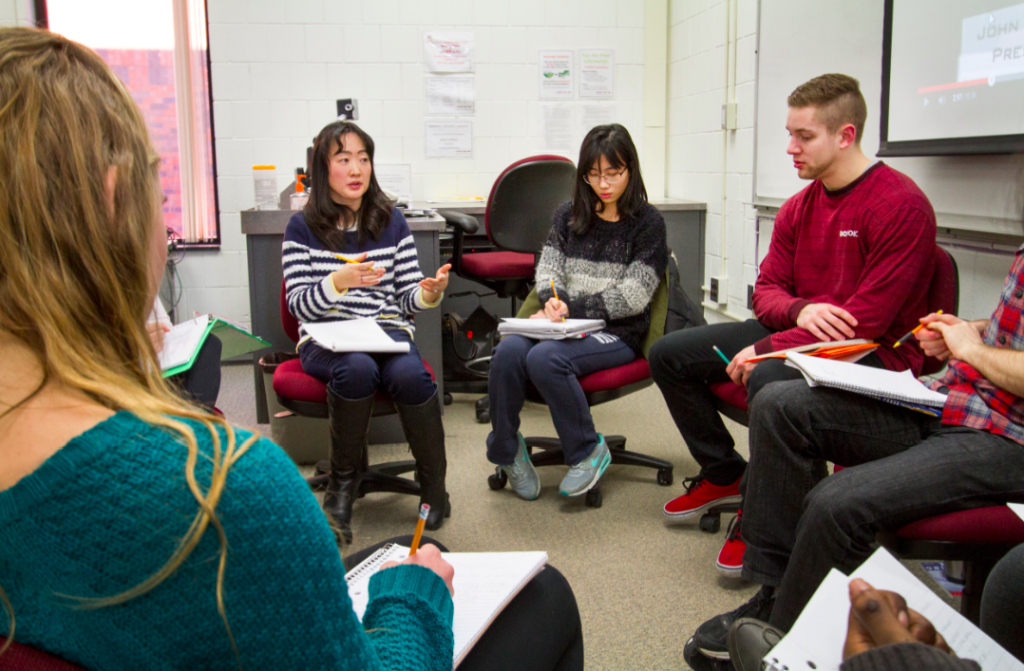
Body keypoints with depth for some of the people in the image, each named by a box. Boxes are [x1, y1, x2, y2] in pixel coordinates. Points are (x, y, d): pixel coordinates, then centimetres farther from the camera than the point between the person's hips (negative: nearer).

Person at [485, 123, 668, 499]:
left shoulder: (647, 222, 1)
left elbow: (633, 295, -7)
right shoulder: (569, 215, 15)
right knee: (509, 350, -28)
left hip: (617, 332, -4)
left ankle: (588, 451, -10)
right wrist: (552, 301, -14)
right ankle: (506, 451, -6)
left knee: (544, 358, -33)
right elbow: (548, 268, 10)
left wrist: (571, 308, -14)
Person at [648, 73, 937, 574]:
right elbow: (766, 289, 7)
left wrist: (765, 349, -25)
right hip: (794, 331, 8)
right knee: (668, 353, 1)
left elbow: (867, 320, -22)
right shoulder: (799, 207, 7)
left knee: (769, 380, -39)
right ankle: (724, 475, 16)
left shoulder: (900, 205, -18)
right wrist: (800, 310, -19)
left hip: (875, 353, -8)